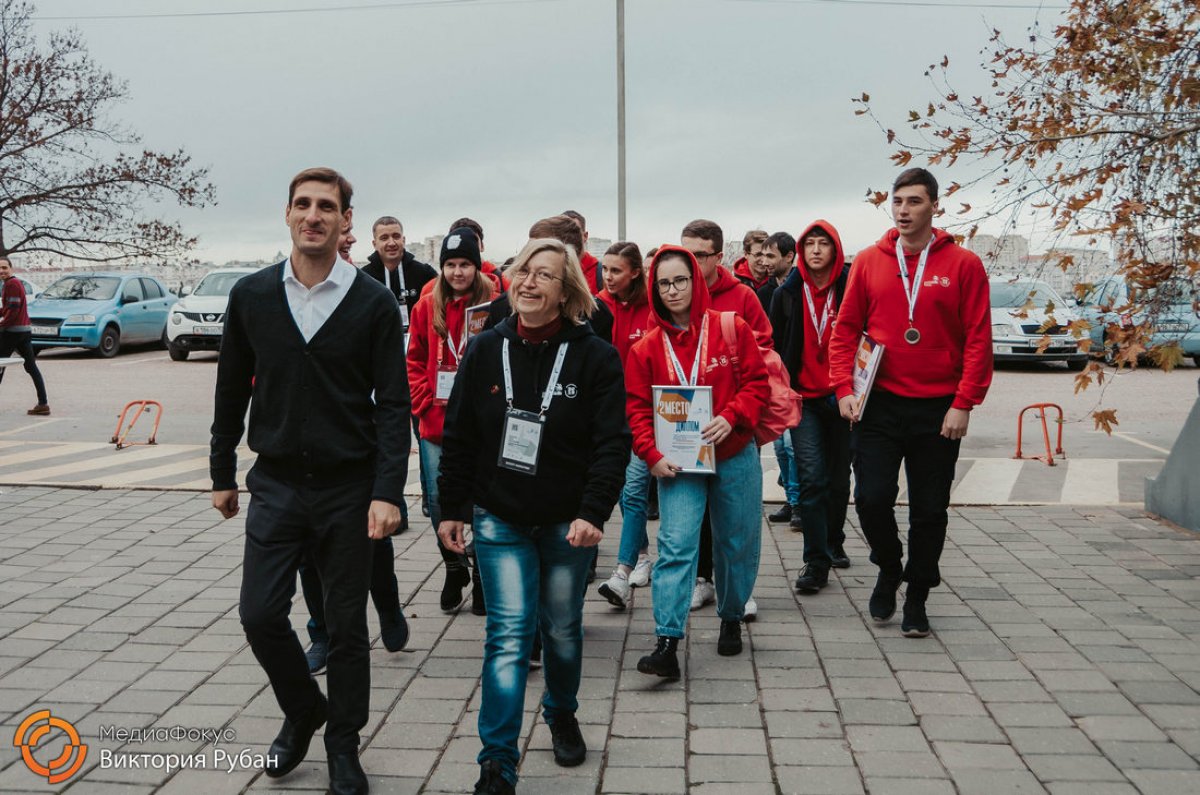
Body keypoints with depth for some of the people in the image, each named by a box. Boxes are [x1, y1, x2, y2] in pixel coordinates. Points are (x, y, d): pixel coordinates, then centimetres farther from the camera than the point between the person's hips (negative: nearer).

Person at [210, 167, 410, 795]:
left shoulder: (373, 302, -6)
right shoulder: (251, 295, 2)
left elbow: (393, 404, -8)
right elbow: (232, 390, 10)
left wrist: (388, 491, -15)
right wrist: (222, 474, 12)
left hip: (349, 489, -2)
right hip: (275, 485, 2)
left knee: (347, 626, 7)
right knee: (260, 614, 0)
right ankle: (303, 711, 29)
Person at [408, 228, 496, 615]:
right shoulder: (428, 306, 5)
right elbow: (415, 361, 11)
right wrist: (423, 401, 1)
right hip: (436, 424, 3)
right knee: (438, 503, 7)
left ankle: (484, 577, 23)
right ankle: (454, 569, 30)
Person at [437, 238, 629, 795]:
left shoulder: (594, 356, -8)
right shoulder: (485, 351, 0)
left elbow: (612, 442, -11)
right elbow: (458, 436, 5)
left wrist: (593, 513, -19)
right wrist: (451, 509, 4)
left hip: (566, 522, 0)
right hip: (499, 520, 1)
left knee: (562, 630, 15)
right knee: (509, 636, -6)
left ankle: (562, 714, 43)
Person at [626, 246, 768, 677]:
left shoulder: (731, 329, -3)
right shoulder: (647, 347, 0)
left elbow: (757, 381, -3)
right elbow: (637, 406, 0)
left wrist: (731, 417, -19)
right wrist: (652, 455, -14)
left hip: (735, 456, 1)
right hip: (678, 464, -1)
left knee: (737, 544, 13)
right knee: (676, 544, -12)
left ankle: (731, 619, 37)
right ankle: (667, 644, -13)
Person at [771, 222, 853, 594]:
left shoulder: (851, 290, -1)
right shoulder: (787, 294, 4)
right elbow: (775, 349, 9)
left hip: (841, 398, 0)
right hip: (804, 399, 0)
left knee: (839, 477, 13)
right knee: (812, 478, -9)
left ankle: (834, 544, 34)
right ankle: (816, 563, -4)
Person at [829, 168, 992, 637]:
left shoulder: (963, 265, -2)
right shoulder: (869, 262, 4)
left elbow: (978, 340, -4)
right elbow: (845, 330, 6)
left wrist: (963, 404, -11)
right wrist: (845, 389, -5)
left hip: (938, 409, -1)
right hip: (879, 404, 1)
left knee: (929, 510, 7)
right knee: (872, 498, -4)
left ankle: (916, 597, 24)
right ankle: (889, 569, 25)